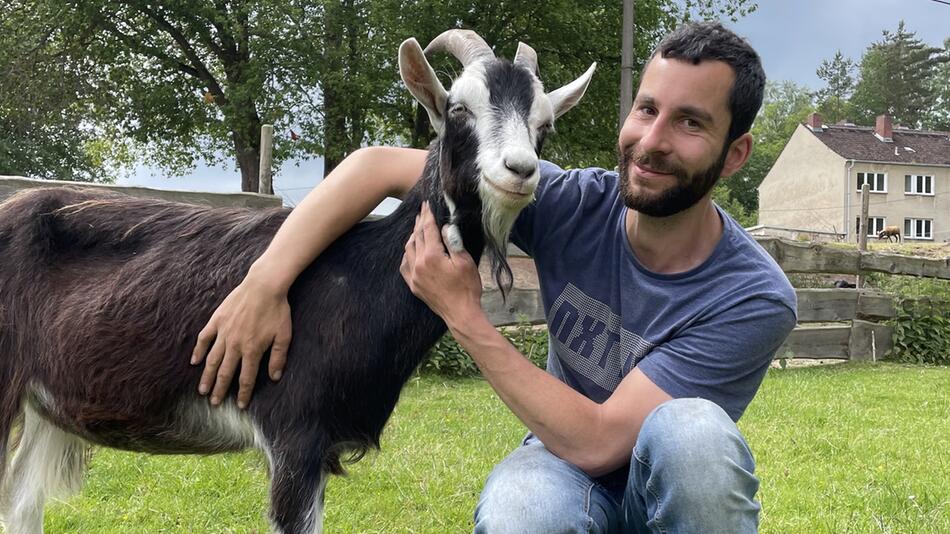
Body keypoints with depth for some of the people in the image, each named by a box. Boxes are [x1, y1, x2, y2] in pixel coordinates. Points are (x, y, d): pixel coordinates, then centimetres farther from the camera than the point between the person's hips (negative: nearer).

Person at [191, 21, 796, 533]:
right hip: (566, 471, 1)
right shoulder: (574, 206, -16)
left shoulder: (754, 299, -24)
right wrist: (264, 283, -24)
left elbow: (595, 443, -29)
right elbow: (376, 165, -14)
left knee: (693, 429, -37)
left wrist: (464, 315, -28)